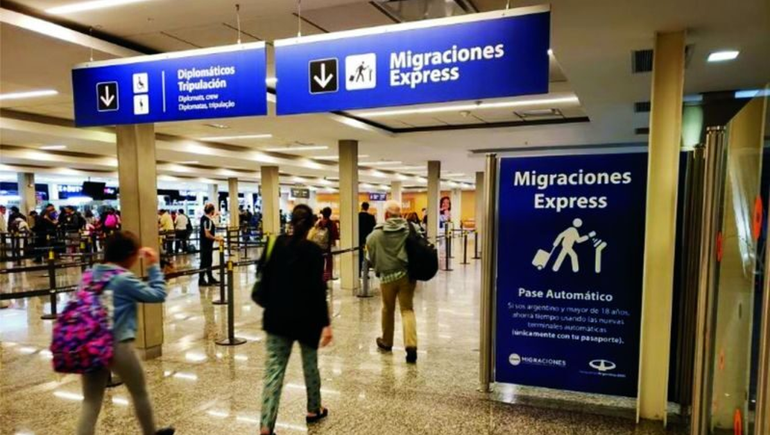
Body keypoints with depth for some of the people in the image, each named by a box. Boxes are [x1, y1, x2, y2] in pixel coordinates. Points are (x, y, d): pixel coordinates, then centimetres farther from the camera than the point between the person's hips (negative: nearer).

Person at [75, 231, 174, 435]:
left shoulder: (90, 274, 6)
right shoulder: (125, 280, -15)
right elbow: (158, 294, -9)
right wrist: (154, 267, -2)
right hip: (118, 346, -6)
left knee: (91, 402, 10)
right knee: (140, 393, 17)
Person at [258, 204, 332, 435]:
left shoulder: (276, 244, 0)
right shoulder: (314, 250, -11)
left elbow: (265, 279, 4)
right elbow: (317, 290, -16)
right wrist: (325, 323, -14)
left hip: (277, 317, 3)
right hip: (306, 317, -2)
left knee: (274, 370, 2)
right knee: (310, 364, 18)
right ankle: (313, 410, 35)